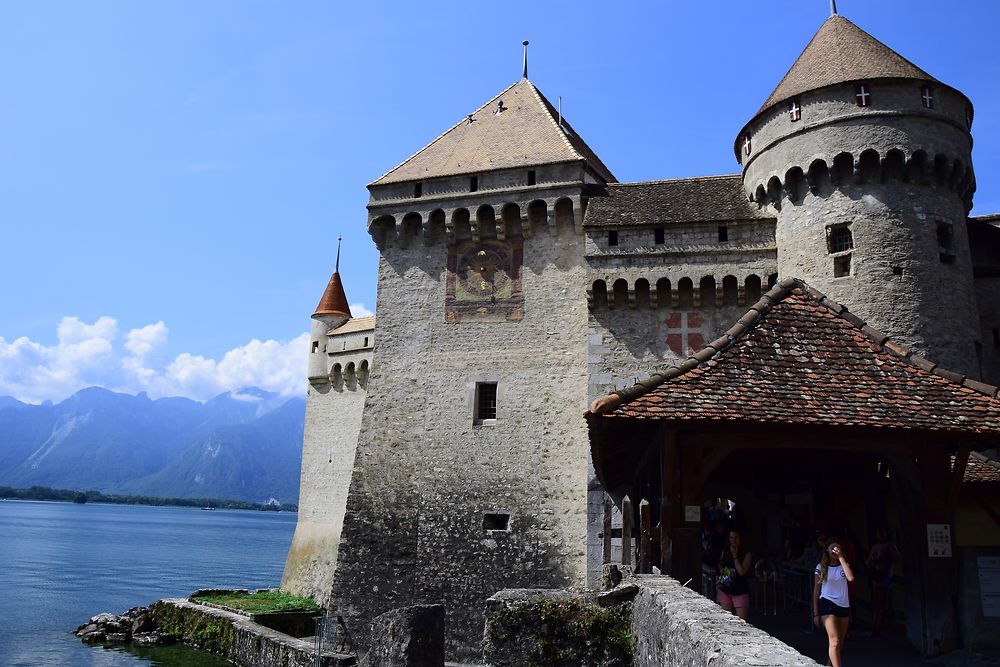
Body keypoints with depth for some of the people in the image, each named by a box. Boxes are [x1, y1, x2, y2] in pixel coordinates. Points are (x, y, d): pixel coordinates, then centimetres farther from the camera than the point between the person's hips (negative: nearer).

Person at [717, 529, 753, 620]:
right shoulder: (724, 551, 6)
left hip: (740, 591, -4)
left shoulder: (747, 554, -6)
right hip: (725, 590, 4)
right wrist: (721, 569, 3)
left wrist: (735, 555, -14)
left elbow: (741, 572, -17)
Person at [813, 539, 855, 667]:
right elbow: (816, 590, 4)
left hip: (843, 605, 4)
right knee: (835, 641, -17)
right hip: (827, 604, -3)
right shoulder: (821, 568, 1)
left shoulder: (844, 565, 6)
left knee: (840, 643, 11)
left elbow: (851, 578, -18)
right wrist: (816, 613, 1)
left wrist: (841, 558, -16)